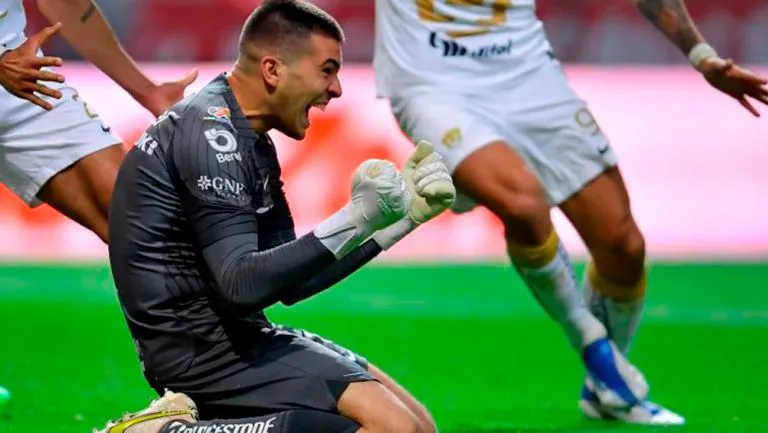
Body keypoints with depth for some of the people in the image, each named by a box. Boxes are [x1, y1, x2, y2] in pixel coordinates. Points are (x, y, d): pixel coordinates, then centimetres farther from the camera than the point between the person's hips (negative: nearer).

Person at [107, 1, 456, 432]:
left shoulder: (251, 143, 17)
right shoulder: (211, 133, -15)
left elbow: (290, 281, 15)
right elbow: (241, 285, -23)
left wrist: (403, 216, 11)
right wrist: (354, 222, -29)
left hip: (233, 336, 10)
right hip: (202, 347, -10)